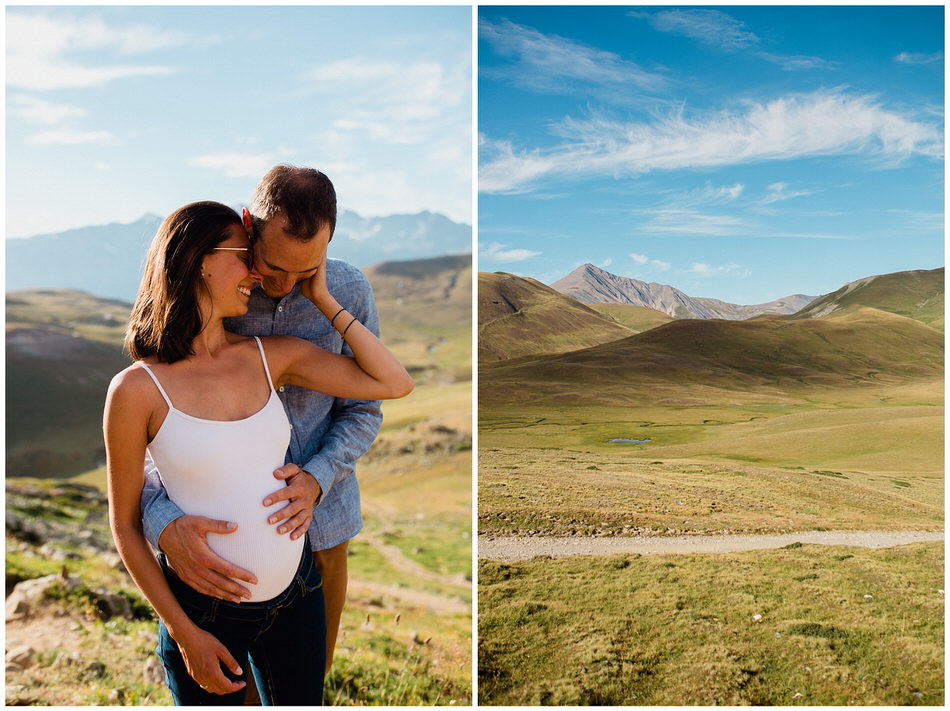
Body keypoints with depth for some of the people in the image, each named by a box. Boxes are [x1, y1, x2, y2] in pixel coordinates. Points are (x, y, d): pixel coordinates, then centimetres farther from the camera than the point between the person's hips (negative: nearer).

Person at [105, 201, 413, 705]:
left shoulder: (273, 356, -4)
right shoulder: (138, 389, -14)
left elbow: (395, 384, -8)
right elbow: (124, 525, -7)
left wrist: (322, 300, -7)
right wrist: (183, 633, -7)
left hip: (296, 591, 4)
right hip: (204, 609, -4)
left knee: (300, 700, 23)